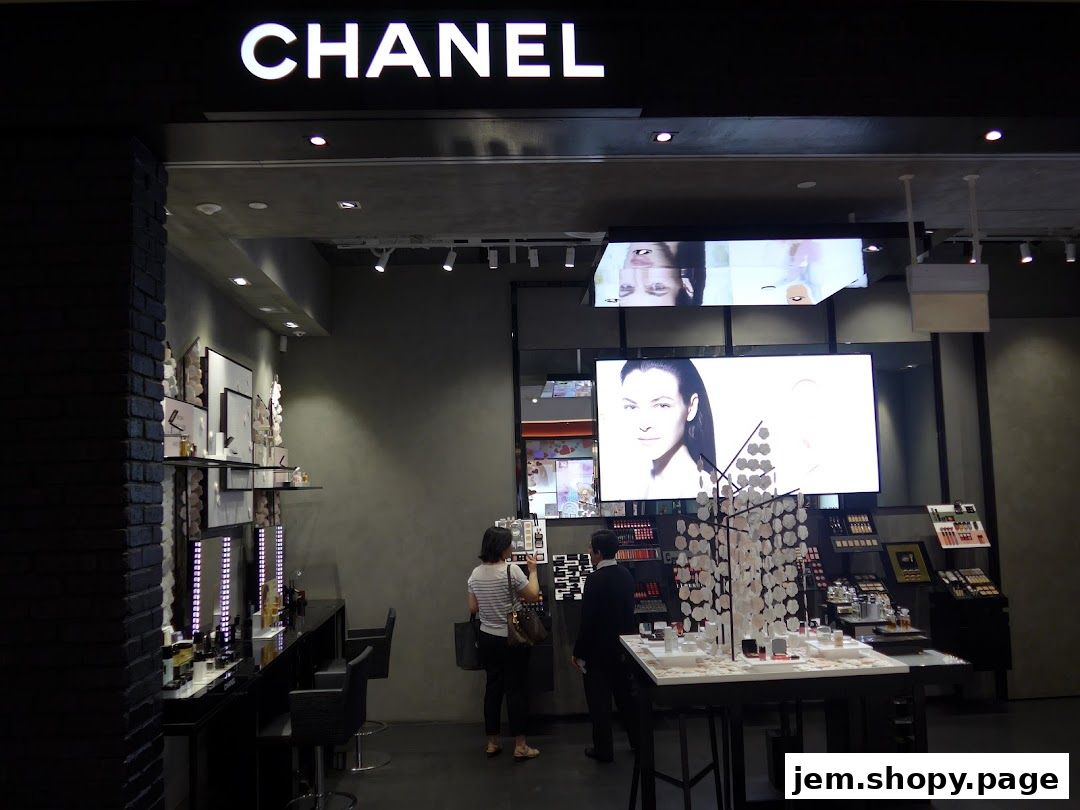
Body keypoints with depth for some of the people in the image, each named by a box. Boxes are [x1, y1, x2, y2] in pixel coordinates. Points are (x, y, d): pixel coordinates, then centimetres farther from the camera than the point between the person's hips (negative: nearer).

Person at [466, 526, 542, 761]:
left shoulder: (475, 574, 1)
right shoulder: (511, 570, -18)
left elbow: (473, 608, 7)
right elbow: (533, 596, -9)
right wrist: (533, 570, 4)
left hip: (487, 638, 6)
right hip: (511, 639, -6)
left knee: (493, 687, 15)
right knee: (516, 689, 3)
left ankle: (492, 742, 23)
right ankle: (520, 746, 9)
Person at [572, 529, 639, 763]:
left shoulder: (595, 579, -21)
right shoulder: (626, 575, 0)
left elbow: (588, 621, -20)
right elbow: (628, 610, 9)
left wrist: (579, 653, -11)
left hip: (599, 650, -7)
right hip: (623, 646, 7)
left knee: (599, 701, 6)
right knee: (626, 694, 20)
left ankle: (604, 750, 15)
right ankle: (638, 739, 32)